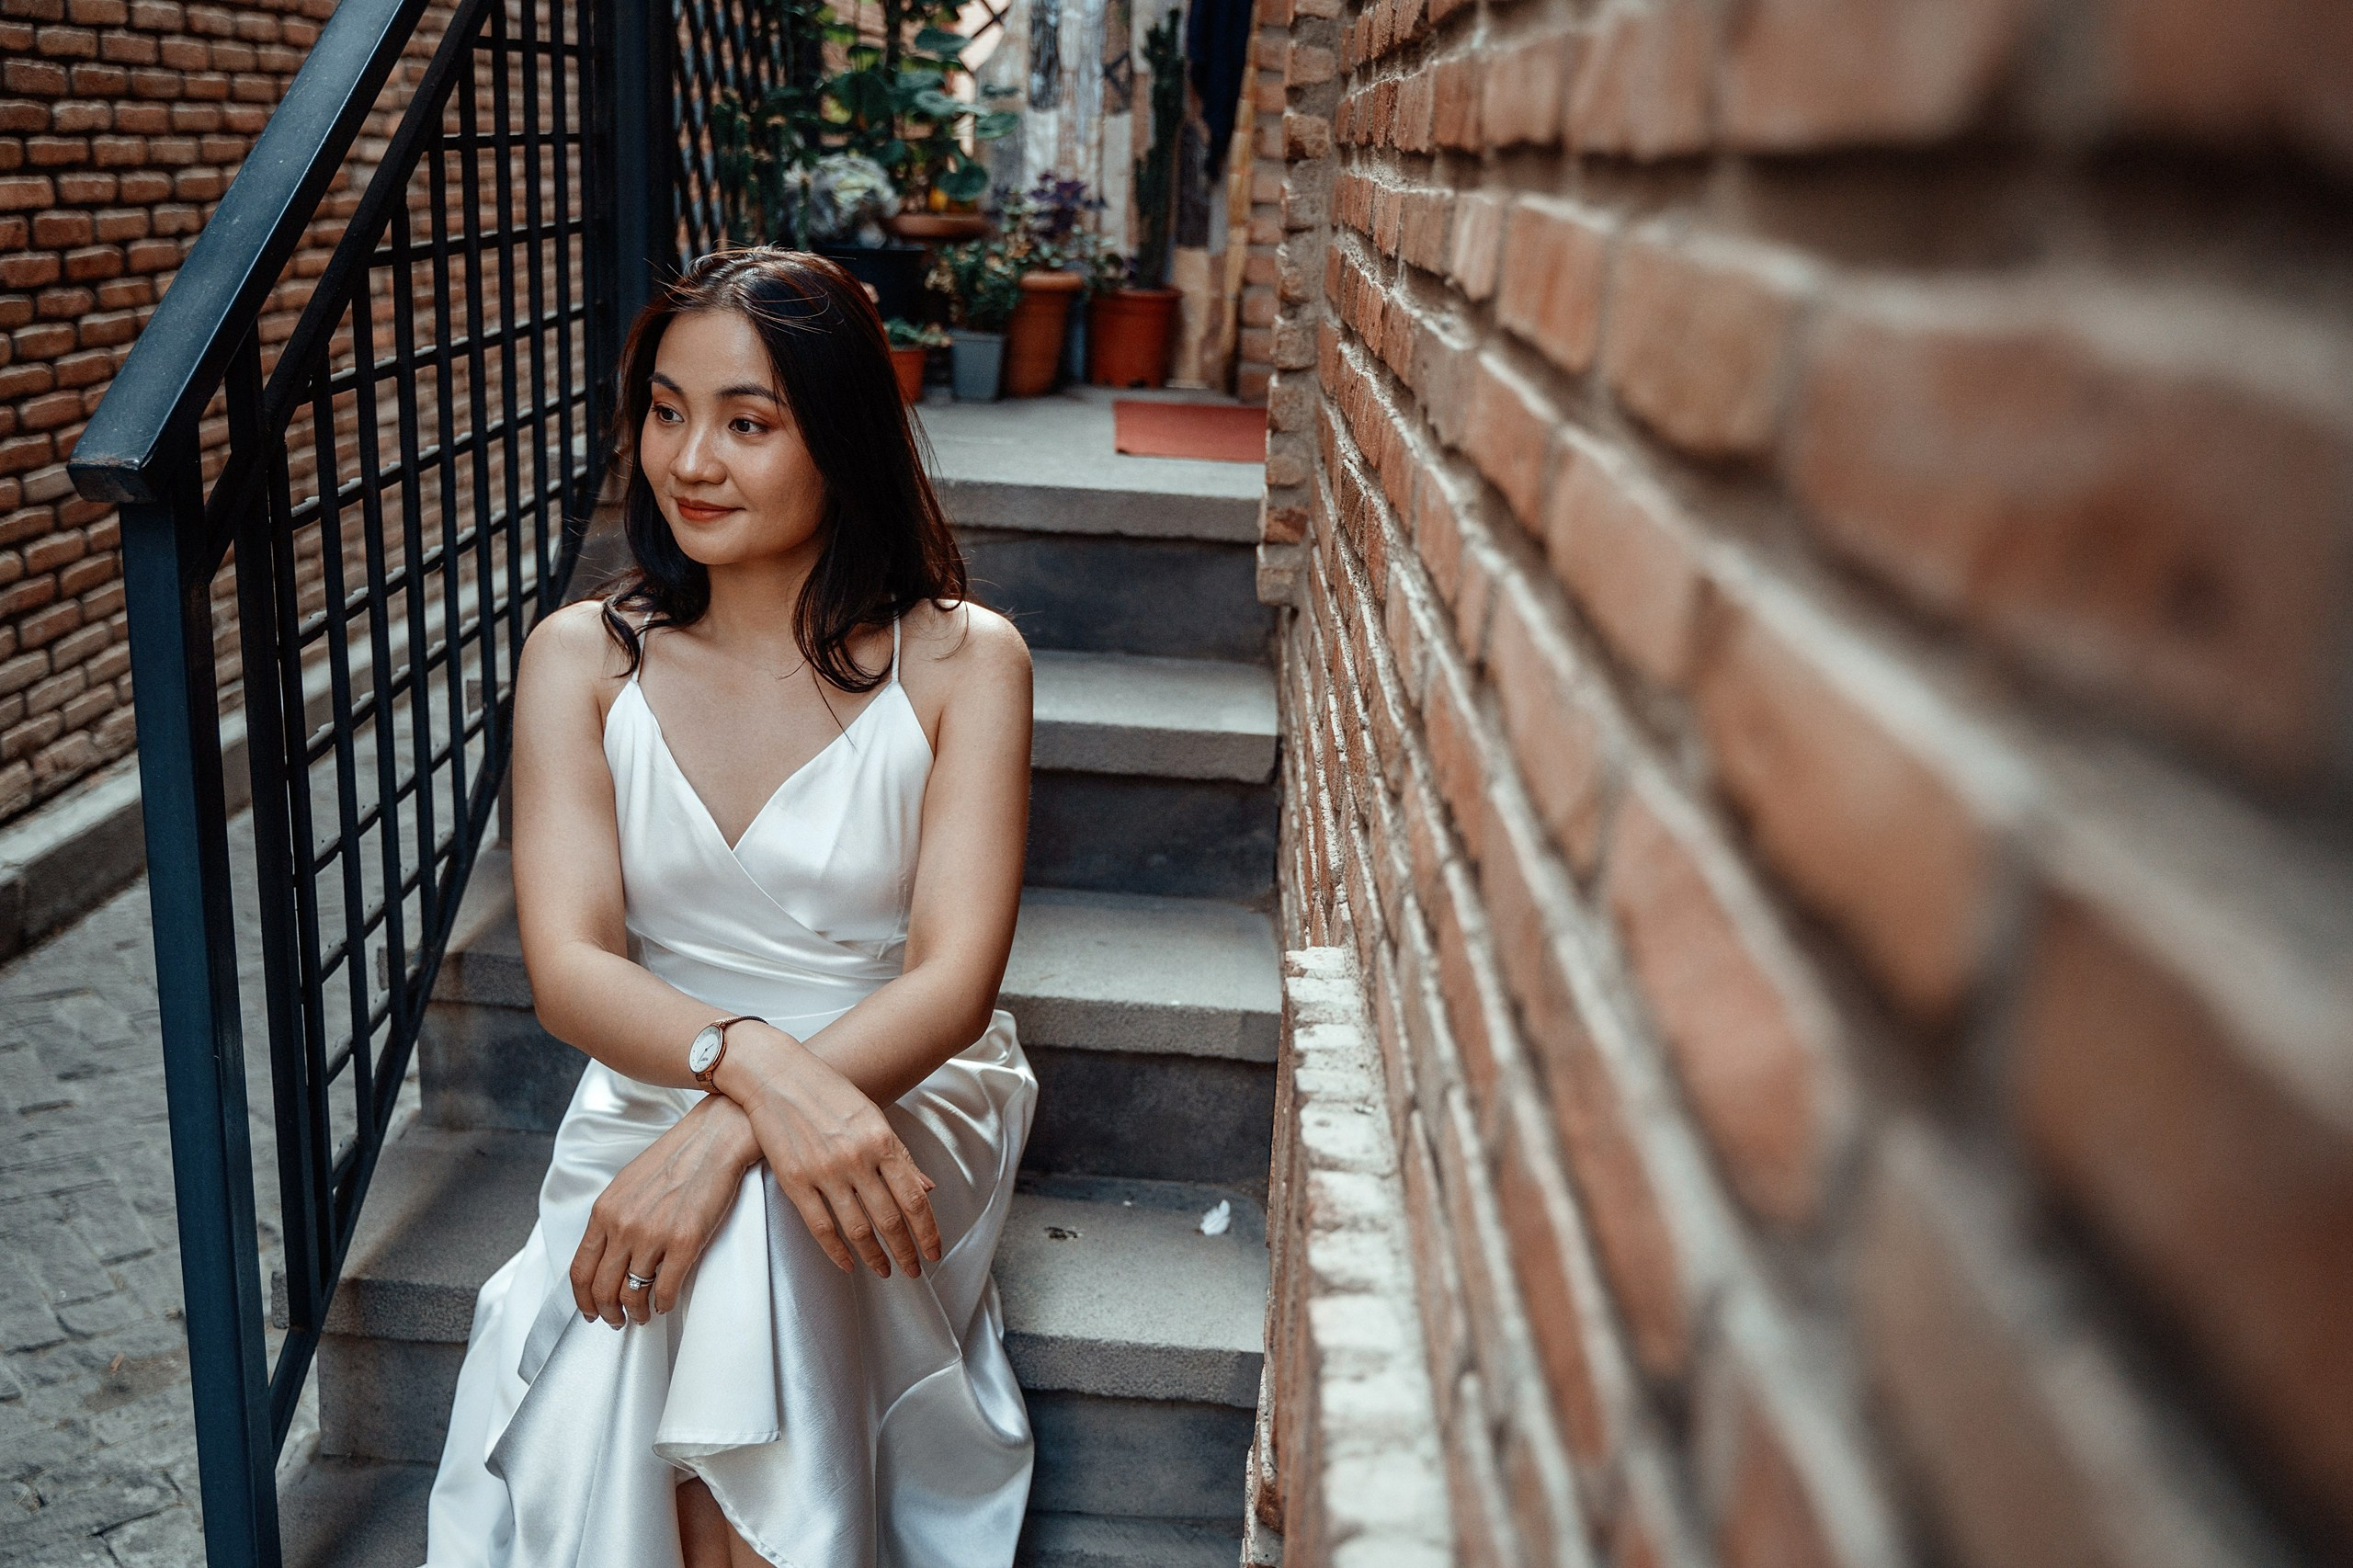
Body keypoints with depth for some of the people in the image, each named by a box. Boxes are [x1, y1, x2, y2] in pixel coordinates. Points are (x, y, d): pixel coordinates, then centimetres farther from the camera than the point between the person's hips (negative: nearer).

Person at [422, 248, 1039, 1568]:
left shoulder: (961, 660, -6)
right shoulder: (584, 659, 0)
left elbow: (954, 981, -15)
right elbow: (570, 968, -11)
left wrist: (723, 1135, -31)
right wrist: (752, 1059, -33)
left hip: (906, 1099, -1)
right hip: (657, 1090, 2)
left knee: (752, 1221, -33)